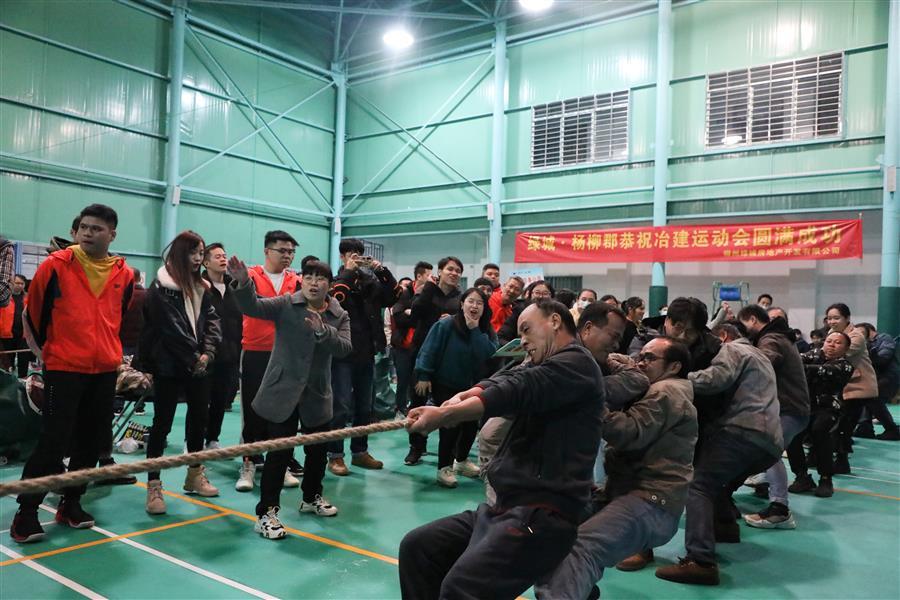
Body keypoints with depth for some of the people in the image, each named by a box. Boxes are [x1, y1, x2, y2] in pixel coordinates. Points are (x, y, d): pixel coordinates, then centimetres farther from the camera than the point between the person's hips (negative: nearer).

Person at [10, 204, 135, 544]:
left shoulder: (124, 274, 4)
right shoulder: (56, 265, -5)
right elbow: (31, 315, 5)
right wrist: (44, 352, 9)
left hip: (105, 372, 4)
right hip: (63, 369, -4)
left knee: (92, 442, 9)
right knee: (53, 442, -4)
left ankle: (71, 504, 24)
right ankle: (26, 513, 9)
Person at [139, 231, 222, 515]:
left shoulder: (202, 287, 13)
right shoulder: (161, 287, -7)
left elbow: (212, 321, 5)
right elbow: (171, 327, -15)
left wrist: (207, 353, -9)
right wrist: (193, 358, -14)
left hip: (198, 365, 7)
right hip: (170, 365, -7)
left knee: (200, 417, 13)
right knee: (162, 423, -2)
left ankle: (195, 475, 28)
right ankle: (154, 486, 5)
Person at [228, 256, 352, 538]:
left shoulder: (339, 316, 2)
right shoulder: (285, 305, -6)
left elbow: (345, 347, -12)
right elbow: (252, 306, -20)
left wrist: (323, 330, -28)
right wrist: (243, 283, -39)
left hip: (318, 395, 4)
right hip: (282, 392, -4)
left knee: (318, 450, 17)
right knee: (279, 453, -4)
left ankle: (311, 497, 40)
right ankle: (266, 513, 7)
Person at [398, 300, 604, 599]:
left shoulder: (576, 364, -7)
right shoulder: (541, 368, 22)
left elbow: (516, 391, -21)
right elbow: (503, 380, 5)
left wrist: (444, 414, -26)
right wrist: (461, 397, -15)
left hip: (542, 515, -9)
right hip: (508, 507, 10)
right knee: (416, 547, 6)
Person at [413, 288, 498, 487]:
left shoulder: (487, 332, -1)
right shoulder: (445, 325, -14)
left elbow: (489, 354, -18)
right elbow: (428, 351, -13)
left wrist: (475, 329, -21)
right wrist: (423, 376, -16)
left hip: (472, 387, 5)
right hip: (445, 386, -5)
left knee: (472, 424, 8)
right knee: (451, 424, -11)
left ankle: (461, 460, 33)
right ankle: (444, 468, 6)